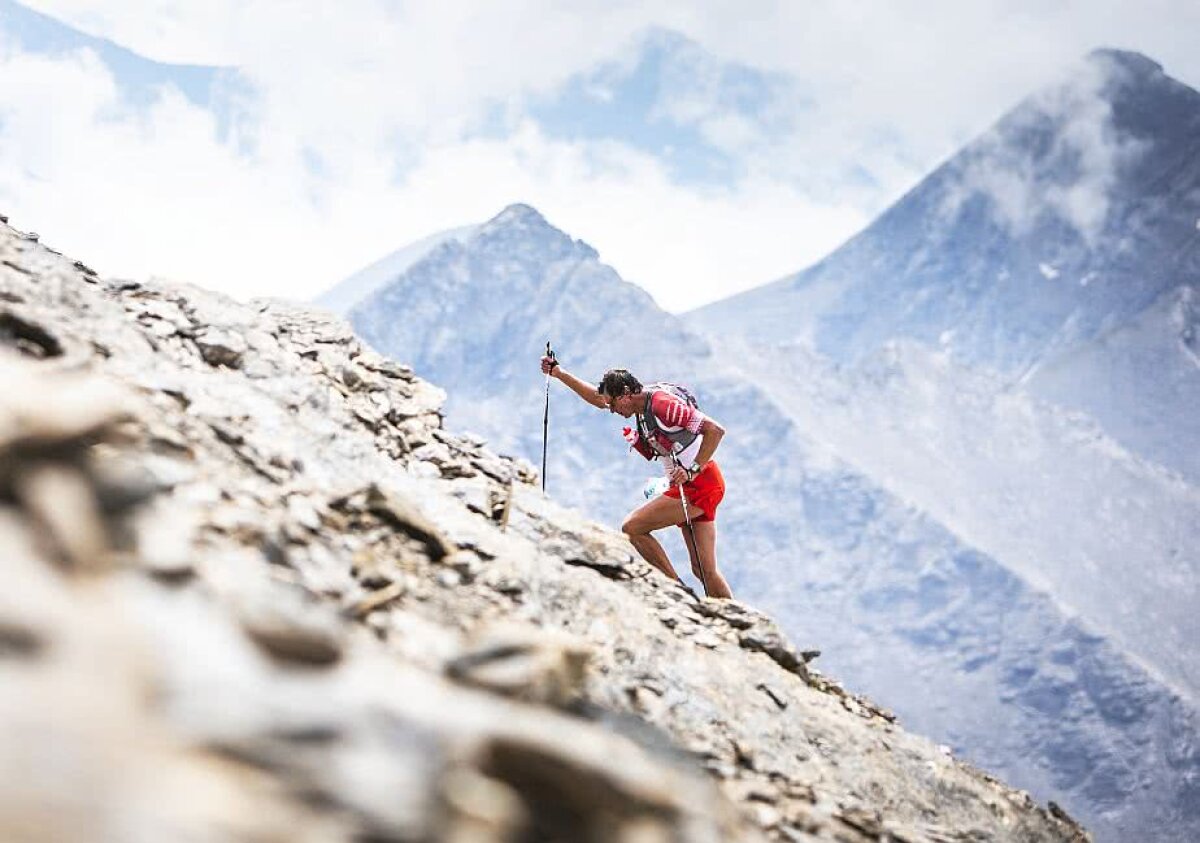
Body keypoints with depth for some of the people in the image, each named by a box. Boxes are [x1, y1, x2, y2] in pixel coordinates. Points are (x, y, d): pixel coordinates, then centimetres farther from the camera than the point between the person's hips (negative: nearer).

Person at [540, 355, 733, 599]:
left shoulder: (662, 403, -17)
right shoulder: (643, 403, 11)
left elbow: (715, 430, -23)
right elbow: (597, 397, 26)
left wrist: (692, 470, -26)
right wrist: (558, 373, 25)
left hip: (699, 485, -9)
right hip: (690, 486, 9)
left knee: (632, 528, -10)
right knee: (704, 570, 5)